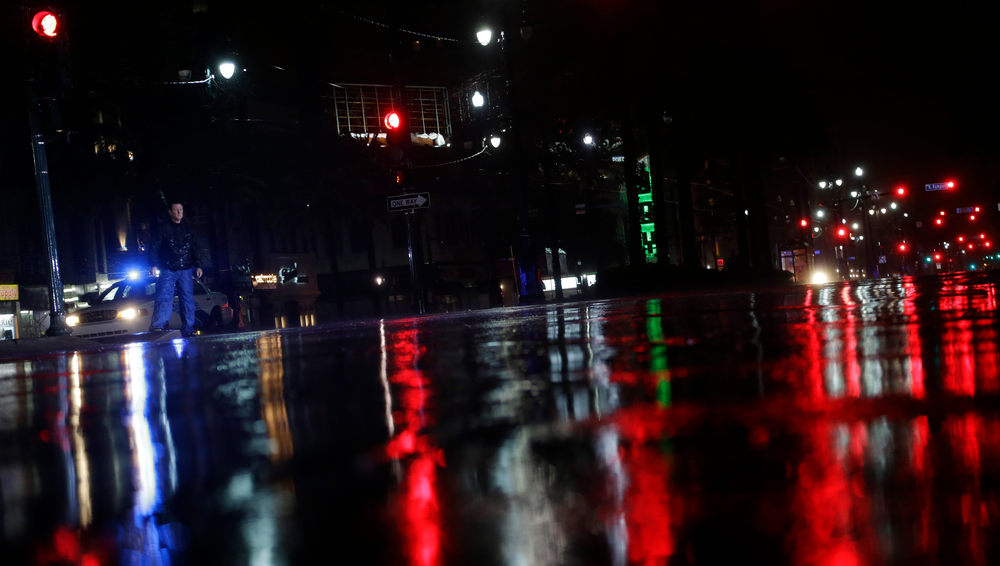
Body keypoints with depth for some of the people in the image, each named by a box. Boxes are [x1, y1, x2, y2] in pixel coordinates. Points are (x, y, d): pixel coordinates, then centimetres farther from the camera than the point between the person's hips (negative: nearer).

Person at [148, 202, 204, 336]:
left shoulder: (189, 228, 12)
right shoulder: (164, 228, 0)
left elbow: (194, 248, 17)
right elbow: (154, 247, -2)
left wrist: (198, 265, 11)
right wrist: (154, 264, -11)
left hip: (185, 270, 4)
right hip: (168, 270, -4)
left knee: (188, 298, 3)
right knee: (164, 296, -15)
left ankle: (188, 329, 8)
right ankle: (158, 326, -22)